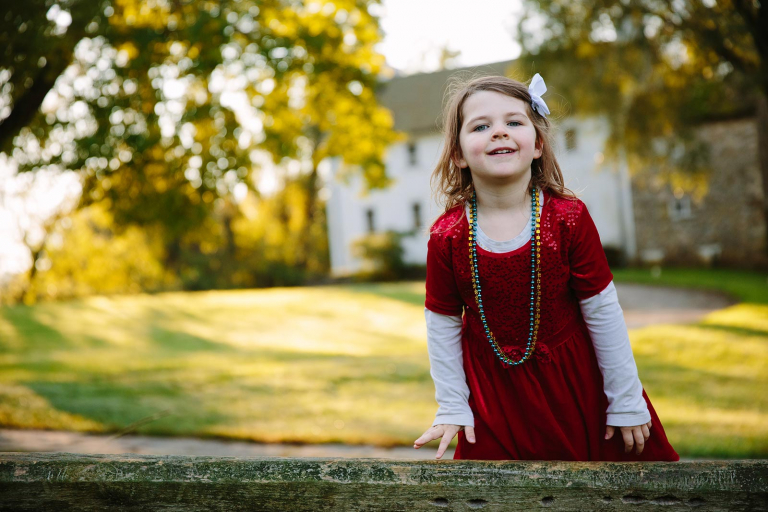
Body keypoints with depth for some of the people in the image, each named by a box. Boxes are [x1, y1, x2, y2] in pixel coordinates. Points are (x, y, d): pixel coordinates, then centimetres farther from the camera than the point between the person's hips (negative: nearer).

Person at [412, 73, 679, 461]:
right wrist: (451, 408, 0)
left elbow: (603, 313, -9)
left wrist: (627, 401, -4)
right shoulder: (446, 236, -12)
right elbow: (442, 327, -2)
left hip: (575, 383, 0)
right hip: (494, 394, 0)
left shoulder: (569, 218, -14)